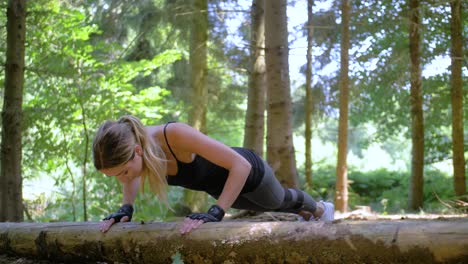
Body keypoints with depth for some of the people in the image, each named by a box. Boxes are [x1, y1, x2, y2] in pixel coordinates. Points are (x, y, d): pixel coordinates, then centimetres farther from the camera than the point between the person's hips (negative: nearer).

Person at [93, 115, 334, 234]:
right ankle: (306, 214, 68)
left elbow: (241, 165, -45)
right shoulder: (130, 145, -29)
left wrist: (215, 213, -47)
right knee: (270, 207, 36)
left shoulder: (176, 135, -48)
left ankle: (320, 208, 64)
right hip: (217, 184, 6)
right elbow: (133, 178, -2)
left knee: (280, 201, 30)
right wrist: (126, 208, -17)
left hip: (246, 172, -6)